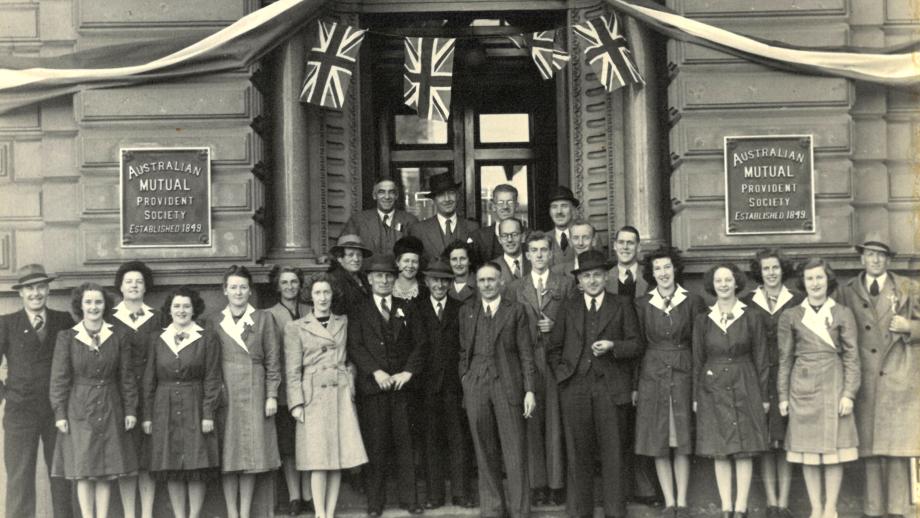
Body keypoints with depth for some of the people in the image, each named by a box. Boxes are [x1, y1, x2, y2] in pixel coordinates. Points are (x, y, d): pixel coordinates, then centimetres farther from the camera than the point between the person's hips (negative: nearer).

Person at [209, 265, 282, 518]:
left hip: (254, 393, 0)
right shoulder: (214, 321, 8)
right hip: (224, 394, 0)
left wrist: (272, 395, -3)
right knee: (227, 456, 1)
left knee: (252, 454, 1)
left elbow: (273, 360, 4)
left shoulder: (263, 319, 7)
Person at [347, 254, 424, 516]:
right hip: (372, 386, -2)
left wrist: (408, 371, -6)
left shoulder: (405, 308, 14)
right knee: (375, 443, 0)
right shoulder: (359, 311, 7)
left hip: (402, 384, 2)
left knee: (404, 442, 2)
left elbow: (417, 343, 8)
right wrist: (376, 372, -13)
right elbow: (355, 347, -2)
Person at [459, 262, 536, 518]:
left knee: (515, 452, -2)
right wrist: (464, 377, 2)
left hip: (507, 385, -2)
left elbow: (526, 353, 2)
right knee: (485, 452, 7)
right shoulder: (466, 311, 12)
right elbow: (463, 350, 13)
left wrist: (529, 390, -4)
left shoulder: (515, 311, 5)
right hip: (475, 387, 2)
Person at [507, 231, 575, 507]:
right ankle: (537, 484, 6)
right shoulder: (515, 288, 12)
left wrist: (556, 326, -9)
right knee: (532, 424, 0)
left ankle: (557, 483, 6)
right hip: (526, 361, 1)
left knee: (555, 422, -1)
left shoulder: (566, 284, 9)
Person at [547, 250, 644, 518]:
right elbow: (554, 348, 15)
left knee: (612, 452, 0)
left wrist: (612, 346, -11)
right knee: (578, 453, 5)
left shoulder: (622, 307, 8)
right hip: (575, 387, 1)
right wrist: (561, 373, 4)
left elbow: (637, 344, 4)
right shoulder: (568, 308, 12)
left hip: (609, 387, -1)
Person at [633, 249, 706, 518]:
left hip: (684, 374, -1)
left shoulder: (693, 301, 0)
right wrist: (633, 384, 0)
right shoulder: (642, 304, 2)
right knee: (658, 444, 3)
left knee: (683, 442, 4)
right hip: (652, 375, 1)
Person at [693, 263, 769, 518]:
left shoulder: (752, 317, 1)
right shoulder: (703, 320, 4)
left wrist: (764, 396, 0)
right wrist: (696, 397, 5)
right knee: (719, 452, 3)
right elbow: (698, 361, 8)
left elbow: (761, 359, 3)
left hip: (745, 388, -1)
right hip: (713, 389, 1)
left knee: (745, 450, 0)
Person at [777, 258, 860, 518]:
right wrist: (783, 396, 3)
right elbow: (785, 359, 6)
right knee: (807, 451, 3)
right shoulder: (790, 316, 5)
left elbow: (851, 357, 1)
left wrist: (849, 393, -6)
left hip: (833, 385, -1)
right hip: (803, 387, 1)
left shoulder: (843, 314, 4)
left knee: (834, 449, 2)